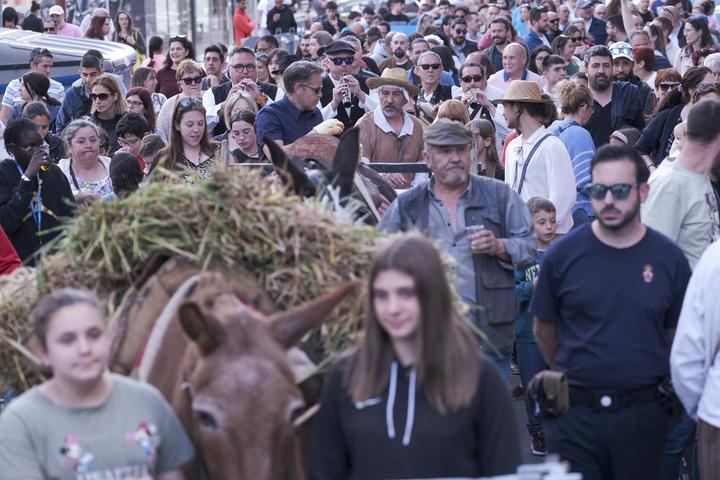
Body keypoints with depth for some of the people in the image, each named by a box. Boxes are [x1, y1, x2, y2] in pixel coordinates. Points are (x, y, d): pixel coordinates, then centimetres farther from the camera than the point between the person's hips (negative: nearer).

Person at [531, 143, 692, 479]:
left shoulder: (668, 258, -3)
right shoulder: (563, 255, -4)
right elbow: (544, 329, 7)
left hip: (643, 414, 1)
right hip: (575, 411, -1)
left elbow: (678, 333, 7)